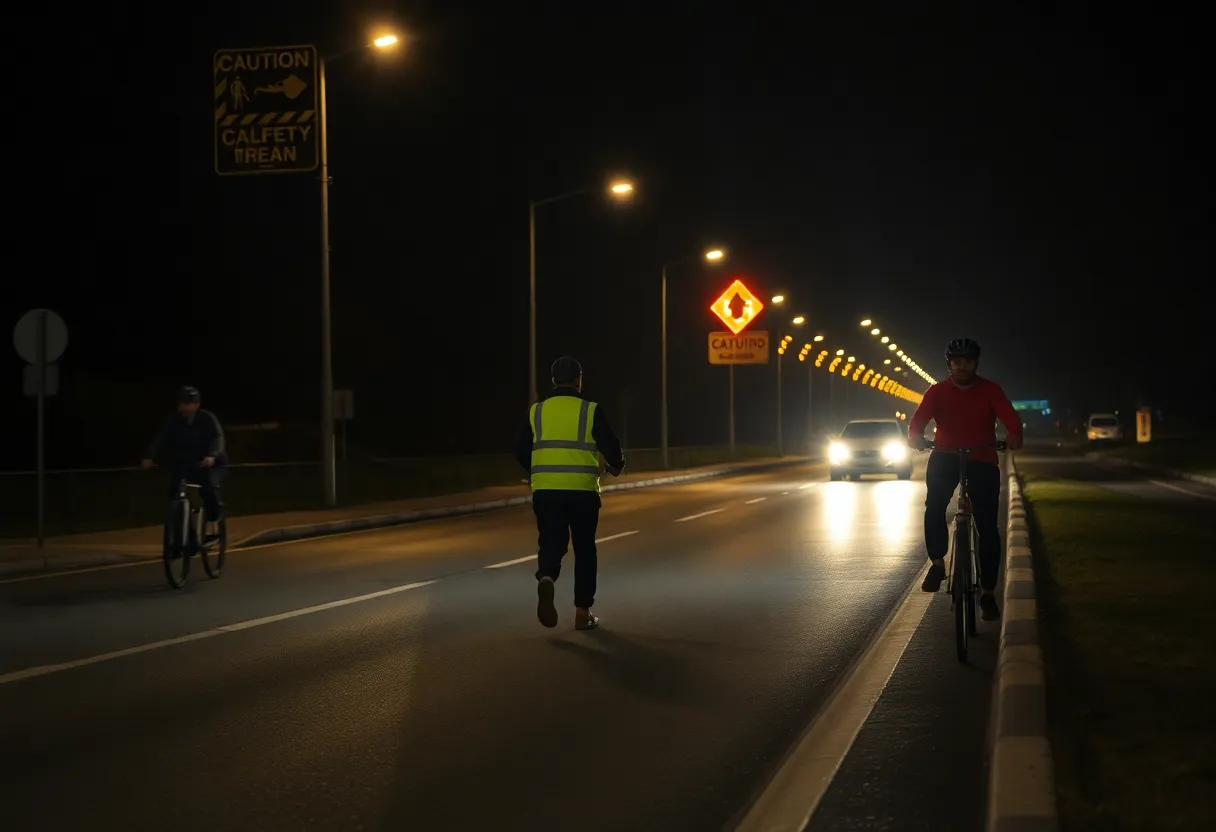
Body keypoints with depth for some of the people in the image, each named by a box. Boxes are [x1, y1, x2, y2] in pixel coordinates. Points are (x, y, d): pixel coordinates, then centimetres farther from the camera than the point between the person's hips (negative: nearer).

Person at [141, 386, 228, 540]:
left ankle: (210, 526, -15)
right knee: (175, 492, -14)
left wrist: (212, 456, -47)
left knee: (210, 488, -28)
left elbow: (217, 438, -27)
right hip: (185, 464, 4)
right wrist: (148, 457, -36)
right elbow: (159, 439, -18)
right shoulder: (173, 421, -7)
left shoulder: (207, 418, -14)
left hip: (210, 464, -3)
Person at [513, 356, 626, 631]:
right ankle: (583, 612, 13)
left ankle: (546, 579, -28)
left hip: (545, 491, 1)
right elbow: (610, 446, -6)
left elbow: (521, 451, 7)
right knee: (584, 550, 11)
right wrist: (616, 465, 17)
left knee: (551, 543, 6)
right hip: (583, 491, -1)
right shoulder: (591, 411, -1)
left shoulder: (537, 411, 6)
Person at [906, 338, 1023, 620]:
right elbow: (919, 418, -18)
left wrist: (1014, 435, -43)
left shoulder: (990, 391, -6)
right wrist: (916, 435, -42)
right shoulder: (938, 392, -4)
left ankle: (988, 593, 4)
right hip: (946, 457, 0)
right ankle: (937, 563, -9)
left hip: (982, 461, 0)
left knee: (987, 526, -4)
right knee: (934, 506, -27)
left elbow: (1009, 416, -20)